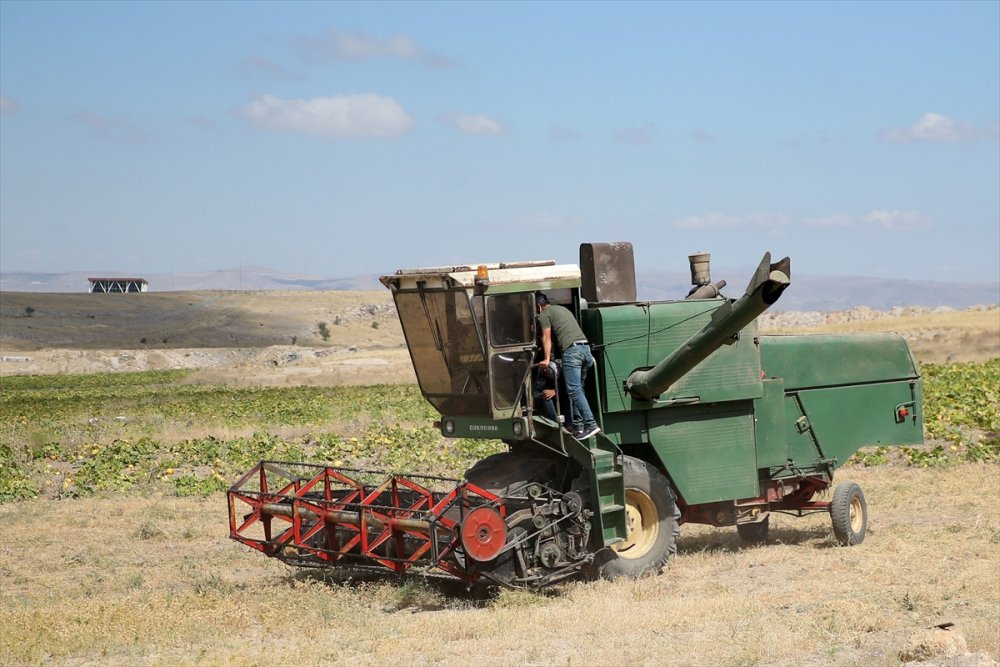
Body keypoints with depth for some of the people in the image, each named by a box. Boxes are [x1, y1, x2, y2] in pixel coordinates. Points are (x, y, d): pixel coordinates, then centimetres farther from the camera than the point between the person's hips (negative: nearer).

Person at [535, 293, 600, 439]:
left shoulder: (544, 314, 8)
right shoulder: (562, 309, 32)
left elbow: (547, 338, 0)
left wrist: (546, 359, -5)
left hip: (572, 349, -8)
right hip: (585, 347, 8)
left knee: (574, 390, -12)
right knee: (577, 388, 13)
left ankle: (591, 424, -22)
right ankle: (578, 424, 9)